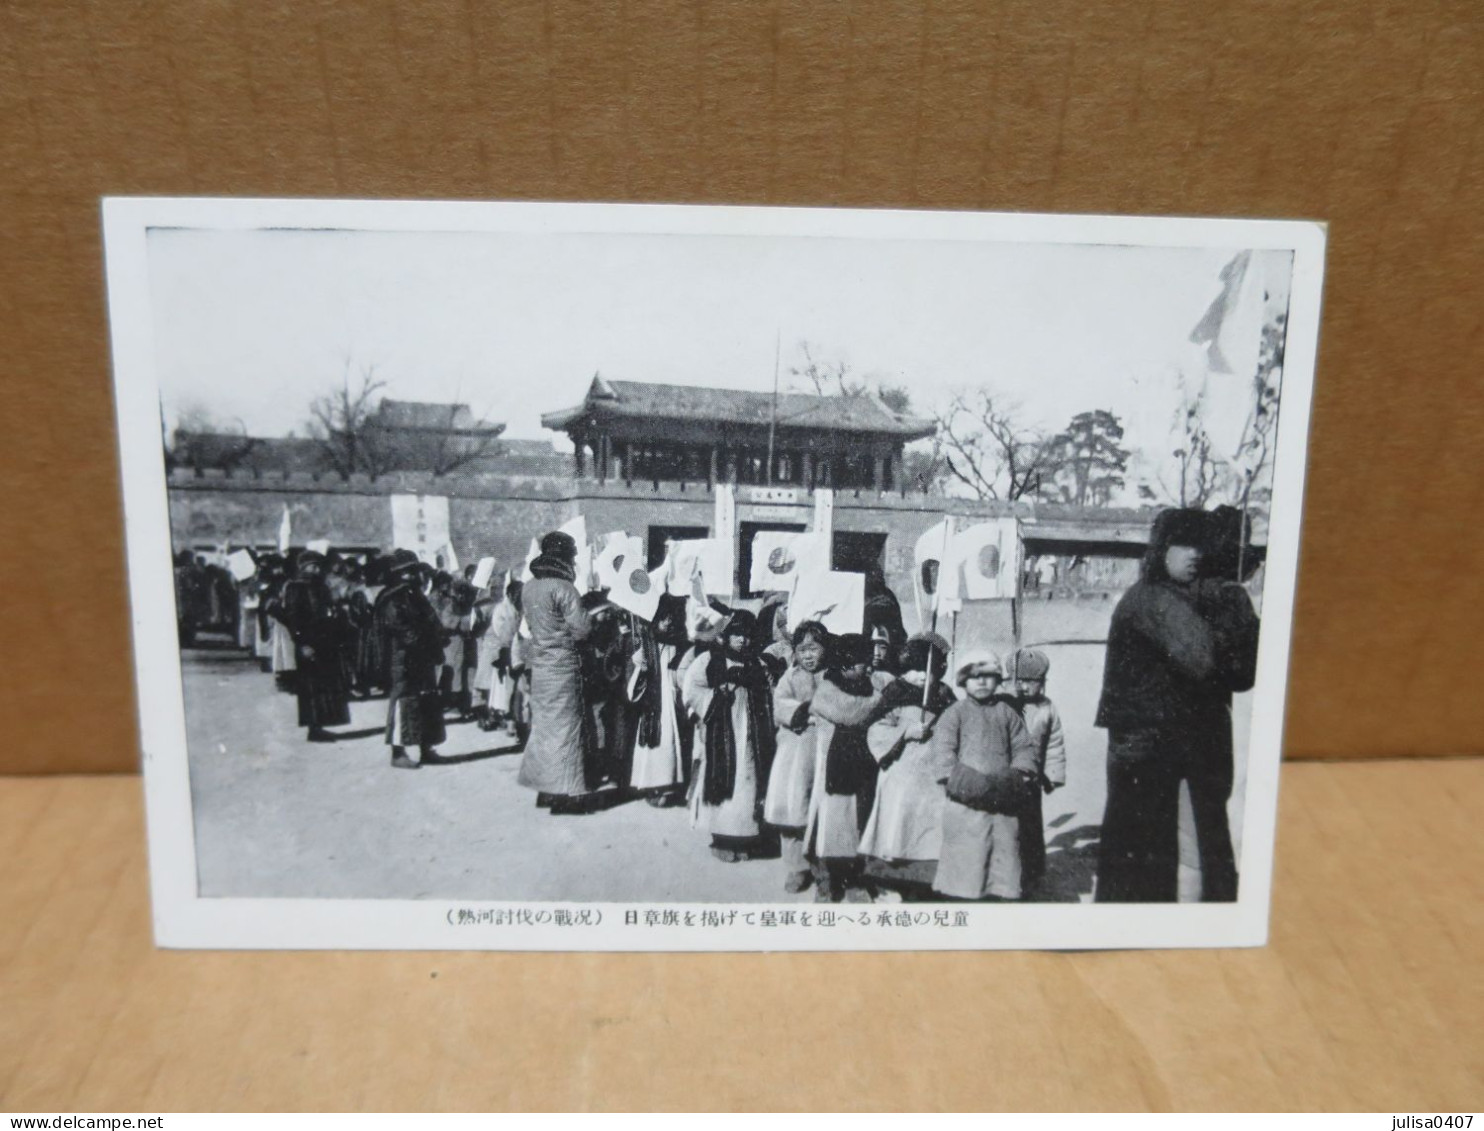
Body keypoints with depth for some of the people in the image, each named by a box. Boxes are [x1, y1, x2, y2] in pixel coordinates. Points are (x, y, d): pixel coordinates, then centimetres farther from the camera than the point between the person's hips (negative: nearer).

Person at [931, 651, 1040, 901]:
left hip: (1004, 803, 3)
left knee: (1005, 857, 6)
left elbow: (1024, 748, 13)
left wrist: (1018, 774, -5)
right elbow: (943, 752, -5)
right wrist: (963, 780, -17)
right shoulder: (954, 713, 3)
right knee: (964, 862, -3)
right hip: (966, 803, -3)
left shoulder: (1008, 713, 14)